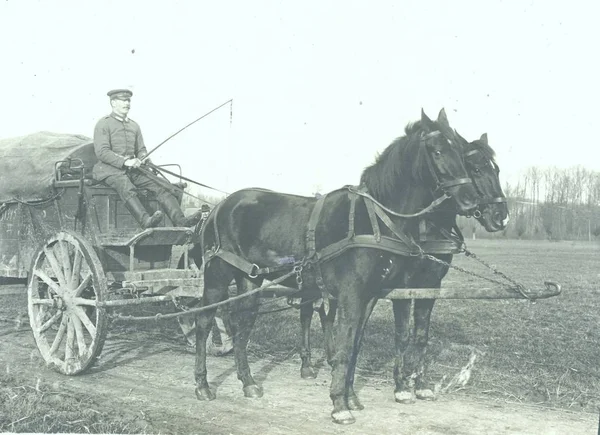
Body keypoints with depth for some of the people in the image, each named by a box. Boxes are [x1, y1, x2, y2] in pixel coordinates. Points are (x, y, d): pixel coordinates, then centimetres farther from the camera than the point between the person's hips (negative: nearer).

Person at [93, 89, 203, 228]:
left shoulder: (134, 125, 22)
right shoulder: (103, 124, 2)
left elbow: (141, 149, 22)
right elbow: (101, 152, -9)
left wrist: (143, 158, -4)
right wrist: (125, 161, -21)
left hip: (132, 169, 6)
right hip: (110, 169, -6)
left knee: (160, 185, -17)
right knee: (127, 188, -38)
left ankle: (180, 220, -33)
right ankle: (146, 221, -58)